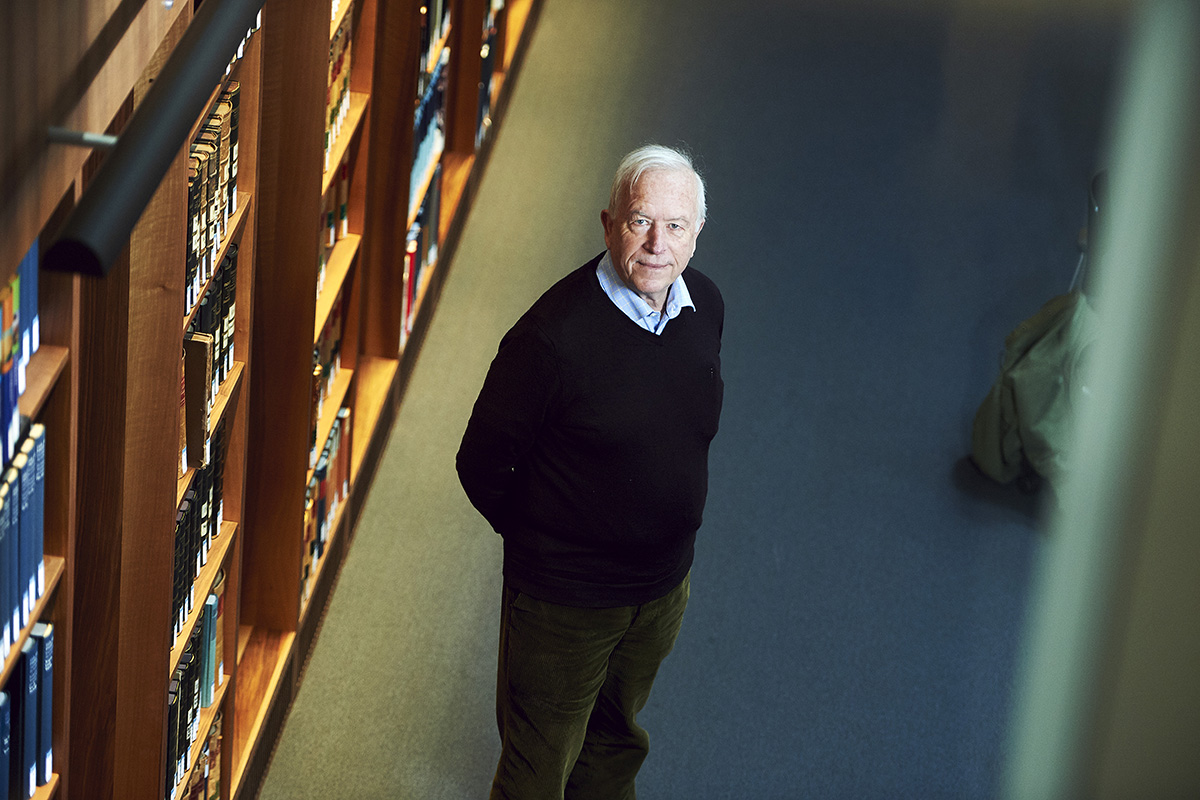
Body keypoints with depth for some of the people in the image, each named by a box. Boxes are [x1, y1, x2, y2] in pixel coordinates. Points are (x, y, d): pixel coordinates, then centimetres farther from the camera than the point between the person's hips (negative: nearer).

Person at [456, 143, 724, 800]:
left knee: (615, 746, 27)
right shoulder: (554, 336, -27)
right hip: (563, 599, -6)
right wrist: (544, 543, -4)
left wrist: (671, 551, 12)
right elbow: (482, 465, -16)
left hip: (661, 592, 6)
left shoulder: (705, 307, -5)